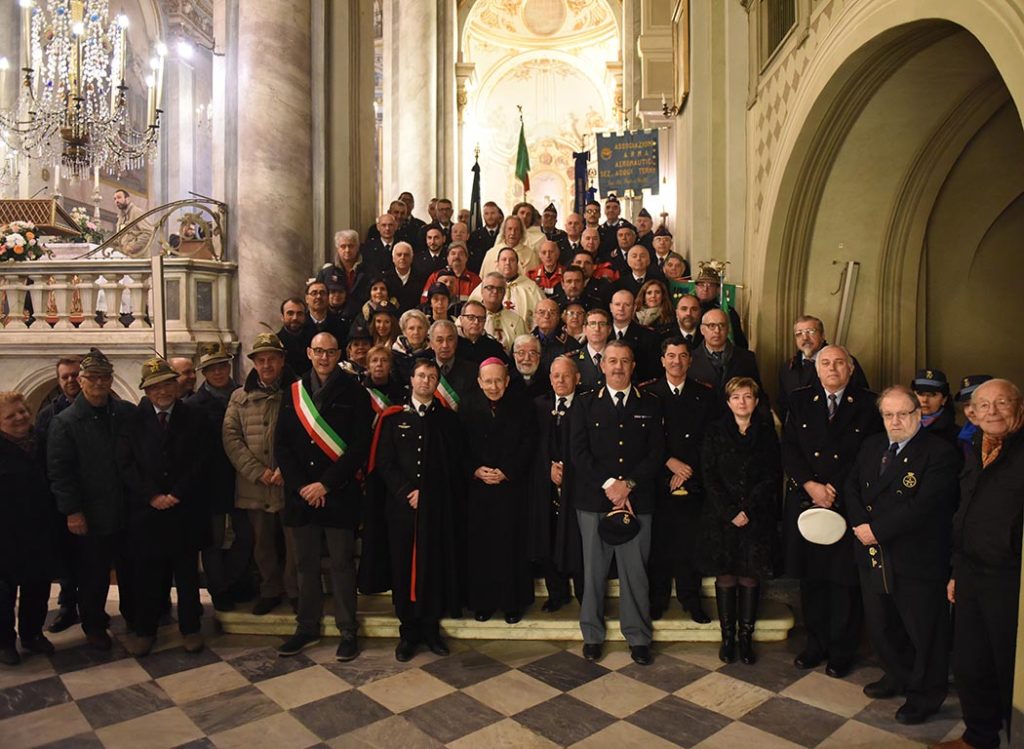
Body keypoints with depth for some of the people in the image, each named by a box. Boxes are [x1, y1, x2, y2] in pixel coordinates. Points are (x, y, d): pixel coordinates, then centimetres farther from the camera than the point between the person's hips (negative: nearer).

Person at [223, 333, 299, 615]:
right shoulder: (240, 397, 8)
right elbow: (230, 437, 0)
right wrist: (257, 471, -10)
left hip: (291, 483, -3)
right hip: (254, 486, 3)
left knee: (295, 542, 5)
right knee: (263, 544, 15)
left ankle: (296, 591, 24)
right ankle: (270, 591, 32)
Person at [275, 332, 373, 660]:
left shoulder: (354, 392, -2)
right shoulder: (293, 393, 8)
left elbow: (360, 446, -8)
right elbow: (281, 444, 5)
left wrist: (327, 484, -12)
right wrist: (300, 485, -6)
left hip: (339, 494, -3)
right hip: (301, 494, 3)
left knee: (342, 564, 5)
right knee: (305, 564, 13)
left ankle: (348, 631, 18)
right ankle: (307, 627, 27)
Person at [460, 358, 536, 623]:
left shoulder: (521, 405, 1)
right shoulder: (467, 405, 4)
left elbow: (527, 444, -2)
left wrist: (506, 472, -11)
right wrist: (475, 470, -10)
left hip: (511, 485, -1)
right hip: (477, 487, 1)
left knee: (510, 544, 1)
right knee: (478, 544, 4)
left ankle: (512, 602, 15)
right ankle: (482, 601, 18)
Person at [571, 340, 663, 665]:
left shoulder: (650, 405, 9)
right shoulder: (586, 404, 7)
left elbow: (657, 452, 2)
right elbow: (579, 451, -1)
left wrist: (629, 484, -10)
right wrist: (608, 484, -12)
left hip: (637, 501, 0)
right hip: (593, 500, 0)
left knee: (635, 570, 4)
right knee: (593, 569, 7)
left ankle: (638, 637, 21)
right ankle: (592, 635, 23)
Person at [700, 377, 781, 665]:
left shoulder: (766, 432, 4)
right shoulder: (715, 431, 3)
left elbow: (773, 476, -1)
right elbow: (709, 476, -2)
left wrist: (748, 509, -11)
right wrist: (730, 512, -11)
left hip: (757, 518, 0)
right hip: (721, 516, 0)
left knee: (750, 576, 5)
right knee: (725, 576, 4)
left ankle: (746, 637, 16)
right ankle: (727, 636, 14)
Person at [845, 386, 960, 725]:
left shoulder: (939, 453, -15)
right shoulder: (872, 446, 9)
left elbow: (923, 506, -23)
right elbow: (853, 485, 7)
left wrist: (877, 529, -21)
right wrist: (860, 523, -11)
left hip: (916, 560, -6)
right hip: (873, 556, 7)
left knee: (923, 631, 11)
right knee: (880, 624, 21)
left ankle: (925, 694, 31)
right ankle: (898, 676, 44)